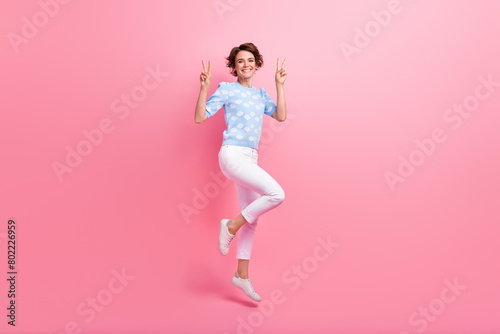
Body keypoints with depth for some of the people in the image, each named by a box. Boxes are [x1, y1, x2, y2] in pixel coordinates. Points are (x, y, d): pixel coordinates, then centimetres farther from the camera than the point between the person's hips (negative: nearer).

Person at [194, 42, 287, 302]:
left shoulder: (260, 94, 18)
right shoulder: (226, 89, 0)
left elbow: (281, 116, 5)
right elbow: (199, 118, -6)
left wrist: (280, 85, 5)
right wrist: (204, 87, -17)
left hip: (250, 159, 8)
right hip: (232, 155, -7)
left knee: (251, 219, 8)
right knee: (277, 194, -22)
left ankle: (242, 275, 19)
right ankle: (231, 226, -4)